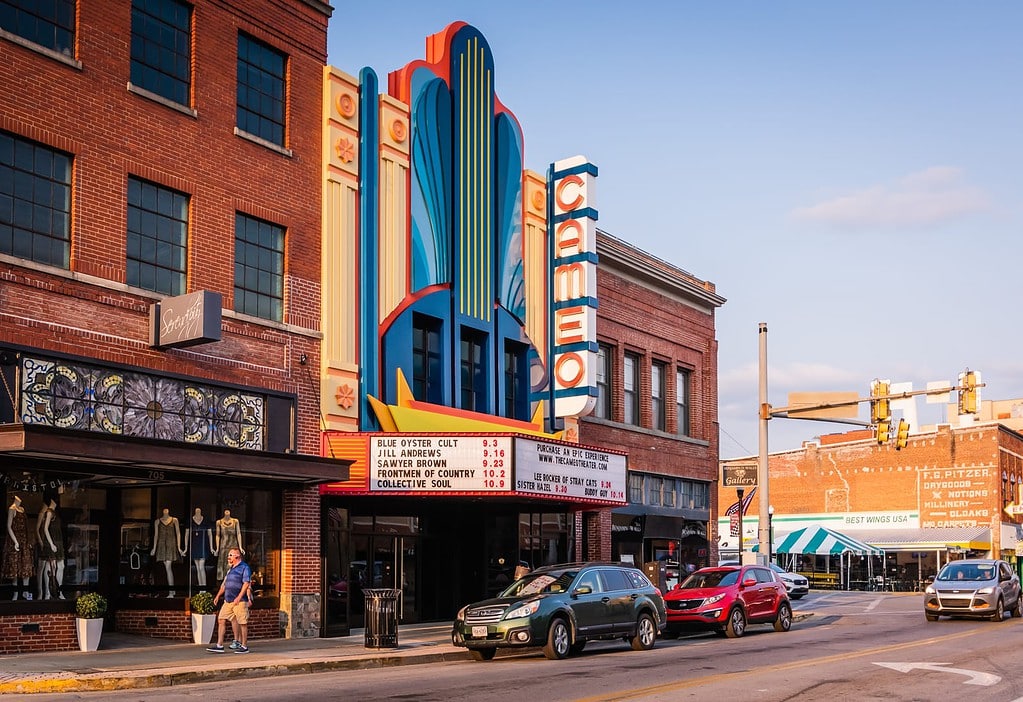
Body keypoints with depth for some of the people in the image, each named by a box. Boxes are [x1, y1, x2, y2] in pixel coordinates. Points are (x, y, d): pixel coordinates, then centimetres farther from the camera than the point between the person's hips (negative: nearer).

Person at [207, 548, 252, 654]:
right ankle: (219, 645, 5)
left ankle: (244, 646, 6)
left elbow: (246, 584, -14)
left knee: (242, 623, -2)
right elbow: (224, 584, 26)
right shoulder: (230, 569, 20)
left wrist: (238, 598, -21)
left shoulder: (244, 568, -6)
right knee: (221, 620, 2)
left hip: (240, 601, -8)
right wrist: (218, 595, 18)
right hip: (228, 601, 8)